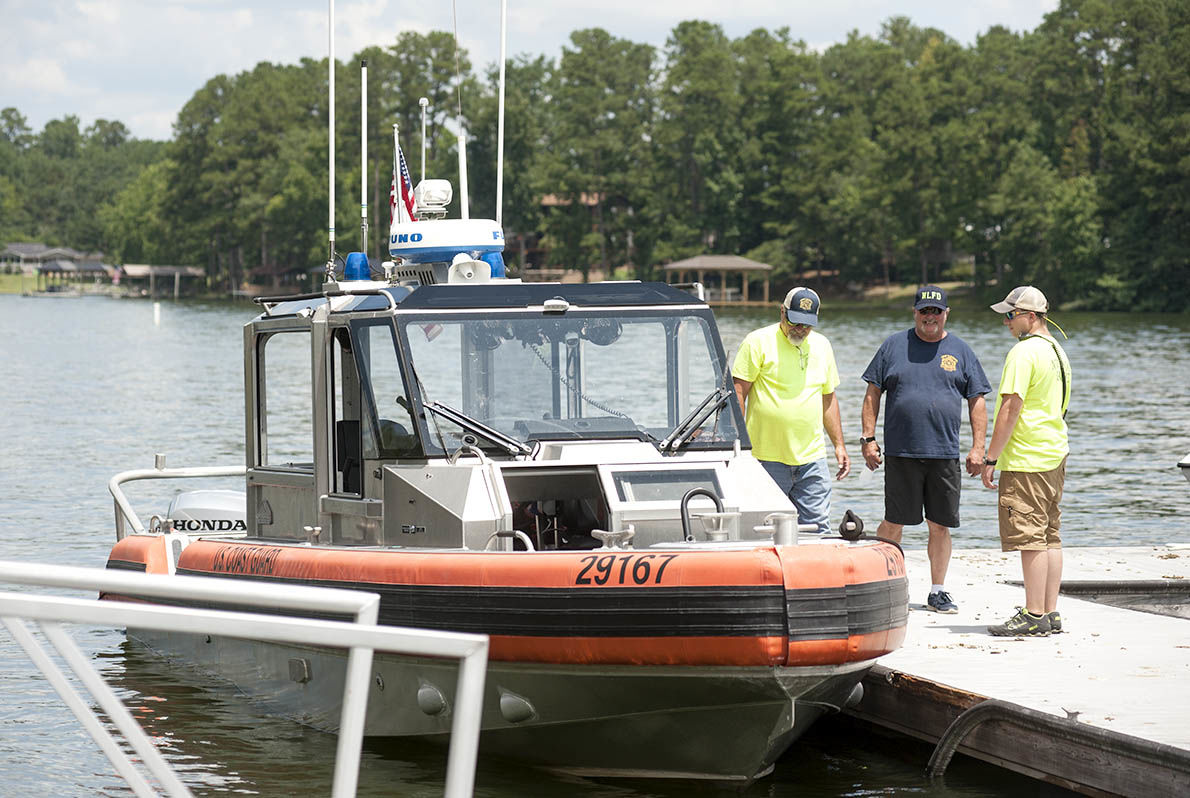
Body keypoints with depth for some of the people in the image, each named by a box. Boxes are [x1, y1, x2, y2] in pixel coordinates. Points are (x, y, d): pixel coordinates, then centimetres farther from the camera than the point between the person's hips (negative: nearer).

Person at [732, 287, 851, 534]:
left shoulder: (821, 345, 13)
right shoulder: (759, 342, -4)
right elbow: (737, 393, -5)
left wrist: (839, 445, 18)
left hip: (812, 458, 5)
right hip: (766, 459, -4)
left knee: (817, 529, 1)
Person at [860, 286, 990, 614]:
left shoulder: (960, 351, 10)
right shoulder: (894, 346, 7)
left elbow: (977, 402, 10)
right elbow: (873, 394, 7)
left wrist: (977, 448, 2)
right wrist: (868, 438, -1)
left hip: (945, 455, 1)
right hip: (900, 452, -1)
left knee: (940, 525, 5)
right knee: (893, 524, 0)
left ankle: (938, 592, 15)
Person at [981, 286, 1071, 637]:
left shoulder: (1023, 352, -15)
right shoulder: (1056, 350, 16)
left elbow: (1011, 408, -19)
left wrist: (990, 458, -15)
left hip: (1026, 461, -10)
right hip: (1055, 456, 10)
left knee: (1031, 539, -8)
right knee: (1050, 537, 10)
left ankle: (1034, 617, -8)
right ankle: (1050, 613, 13)